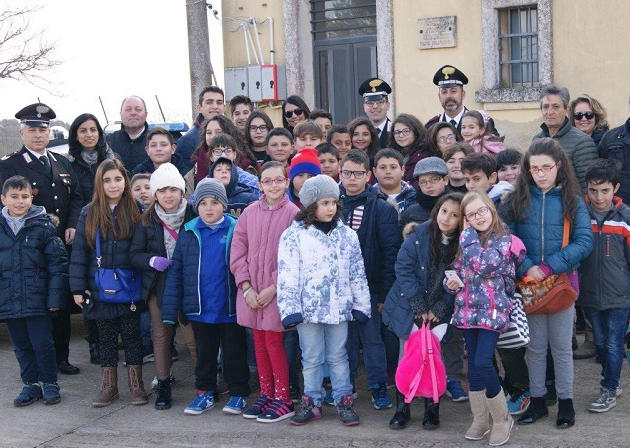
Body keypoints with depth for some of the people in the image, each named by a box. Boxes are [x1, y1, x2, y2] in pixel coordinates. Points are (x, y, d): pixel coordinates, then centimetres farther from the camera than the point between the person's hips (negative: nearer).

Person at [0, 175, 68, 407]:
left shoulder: (42, 225, -6)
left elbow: (58, 262, -6)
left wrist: (55, 297, -11)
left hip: (37, 299, -3)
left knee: (42, 343, 3)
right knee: (21, 346, 13)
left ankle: (50, 383, 20)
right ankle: (31, 384, 27)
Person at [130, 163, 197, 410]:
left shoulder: (193, 216, -6)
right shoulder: (147, 221, 2)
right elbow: (134, 255, 4)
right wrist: (152, 261, -15)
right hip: (157, 288, 3)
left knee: (193, 336, -6)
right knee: (160, 336, 10)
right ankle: (163, 387, 21)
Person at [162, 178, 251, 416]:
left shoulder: (236, 230, -7)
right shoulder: (188, 232, 0)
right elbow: (176, 271, 2)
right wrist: (170, 308, -4)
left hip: (230, 309, -2)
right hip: (199, 309, 3)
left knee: (234, 352, 11)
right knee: (205, 353, 16)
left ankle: (238, 393, 25)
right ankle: (205, 392, 30)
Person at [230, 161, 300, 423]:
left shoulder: (292, 213, -7)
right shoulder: (250, 212, 4)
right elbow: (238, 251, 4)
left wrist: (274, 288, -13)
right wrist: (246, 286, -5)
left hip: (278, 290, -4)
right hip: (251, 291, 4)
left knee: (273, 340, -3)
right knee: (259, 341, 11)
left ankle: (283, 400, 8)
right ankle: (266, 394, 22)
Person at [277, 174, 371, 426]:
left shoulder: (346, 235, 4)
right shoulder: (294, 235, -6)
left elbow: (357, 273, 8)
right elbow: (287, 275, -8)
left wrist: (361, 305, 7)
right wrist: (289, 310, -12)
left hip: (339, 308, 2)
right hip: (308, 308, -2)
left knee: (338, 356, 12)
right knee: (311, 358, 9)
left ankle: (344, 401, 21)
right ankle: (312, 402, 21)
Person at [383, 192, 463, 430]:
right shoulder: (419, 235, -9)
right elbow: (404, 268, -10)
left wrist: (438, 309, -13)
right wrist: (419, 307, -14)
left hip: (439, 313, 0)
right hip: (410, 308, 0)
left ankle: (432, 410, 17)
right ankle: (402, 409, 16)